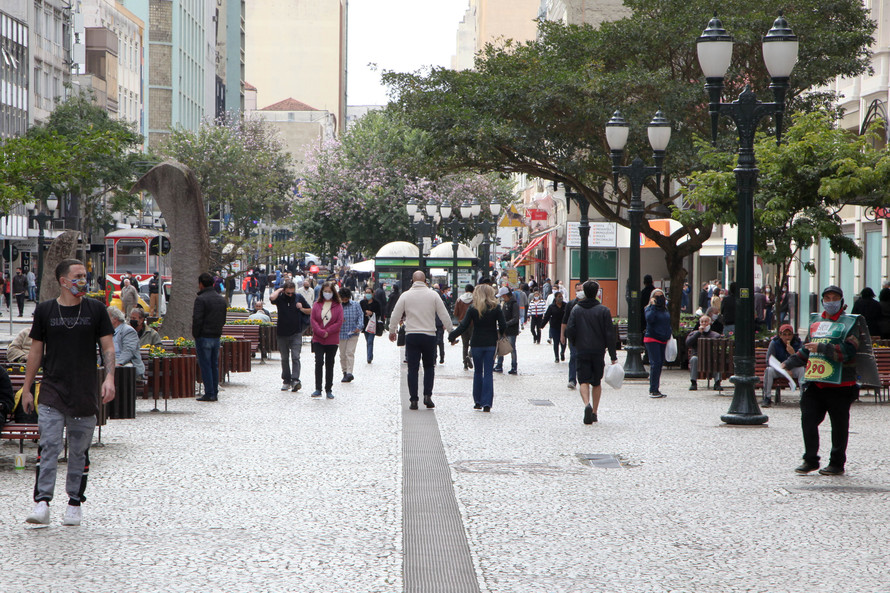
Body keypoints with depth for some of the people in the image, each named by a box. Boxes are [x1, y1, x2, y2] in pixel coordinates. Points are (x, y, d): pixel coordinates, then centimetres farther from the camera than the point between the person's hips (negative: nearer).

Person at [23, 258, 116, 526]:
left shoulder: (96, 309, 4)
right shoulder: (45, 310, 5)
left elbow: (108, 347, 4)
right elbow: (36, 351, 10)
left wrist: (109, 378, -11)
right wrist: (27, 388, 9)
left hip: (85, 392, 1)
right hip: (52, 391, 0)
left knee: (79, 451, 6)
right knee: (48, 446, -12)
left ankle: (75, 503, 16)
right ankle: (42, 502, -15)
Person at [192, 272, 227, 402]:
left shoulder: (201, 299, -13)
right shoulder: (221, 299, 11)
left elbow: (197, 320, -16)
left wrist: (195, 334, -5)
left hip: (204, 336, -7)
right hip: (217, 336, 7)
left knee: (205, 366, -3)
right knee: (215, 365, 12)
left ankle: (209, 394, -5)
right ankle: (215, 393, 13)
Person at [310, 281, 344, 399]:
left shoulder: (338, 306, 2)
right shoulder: (317, 304, 5)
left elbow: (339, 322, -5)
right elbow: (312, 320, -1)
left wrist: (327, 332, -12)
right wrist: (321, 332, -14)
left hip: (332, 340, 0)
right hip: (318, 339, 0)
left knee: (329, 364, 6)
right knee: (319, 362, -12)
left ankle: (329, 390, 12)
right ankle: (318, 389, -9)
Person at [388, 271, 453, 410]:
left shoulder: (406, 295, 1)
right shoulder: (433, 295, 0)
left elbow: (395, 315, 4)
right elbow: (444, 316, 1)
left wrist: (392, 331, 20)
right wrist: (452, 332, 10)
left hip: (411, 336, 0)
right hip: (429, 335, 0)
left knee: (413, 368, 3)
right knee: (429, 366, 14)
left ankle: (413, 400, 0)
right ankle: (427, 395, 0)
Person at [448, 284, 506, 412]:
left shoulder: (472, 309, -6)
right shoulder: (496, 308, -3)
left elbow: (463, 326, -8)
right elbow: (503, 326, -5)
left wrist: (452, 336, 3)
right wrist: (499, 334, 16)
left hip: (476, 343, 0)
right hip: (491, 343, 0)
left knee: (478, 371, 13)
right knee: (488, 372, 2)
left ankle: (478, 401, 16)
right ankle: (487, 403, -5)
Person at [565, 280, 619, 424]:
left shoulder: (576, 309, 0)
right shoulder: (603, 310, -3)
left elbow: (569, 330, -4)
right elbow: (609, 334, -4)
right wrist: (613, 356, 0)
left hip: (581, 352, 0)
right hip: (598, 351, 0)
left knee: (584, 381, -1)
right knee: (597, 383, 14)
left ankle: (587, 404, -27)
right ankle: (594, 412, 14)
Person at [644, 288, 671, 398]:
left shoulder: (665, 310, 16)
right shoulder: (650, 308, -4)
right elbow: (649, 319, -24)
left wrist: (669, 336, 17)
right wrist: (653, 306, -19)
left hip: (663, 340, 7)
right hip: (652, 339, -7)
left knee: (660, 363, 5)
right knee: (656, 363, -14)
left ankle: (655, 389, 11)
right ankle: (653, 390, -12)